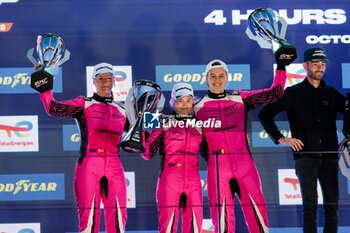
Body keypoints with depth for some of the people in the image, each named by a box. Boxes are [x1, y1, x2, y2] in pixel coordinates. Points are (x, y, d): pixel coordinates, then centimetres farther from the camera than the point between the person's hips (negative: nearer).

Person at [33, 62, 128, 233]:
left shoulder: (121, 110, 16)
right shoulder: (84, 104, 6)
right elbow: (53, 108, -8)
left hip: (114, 168, 3)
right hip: (88, 167, -3)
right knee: (88, 219, -6)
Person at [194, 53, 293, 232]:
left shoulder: (240, 99, 11)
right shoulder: (198, 106, 10)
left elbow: (275, 93, 10)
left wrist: (281, 66, 4)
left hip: (244, 164, 1)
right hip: (217, 167, -1)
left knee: (257, 211, -3)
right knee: (221, 216, -5)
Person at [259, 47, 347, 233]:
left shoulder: (331, 93, 13)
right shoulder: (293, 93, 4)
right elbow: (265, 114, 4)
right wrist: (280, 139, -2)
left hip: (329, 156, 3)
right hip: (305, 155, -3)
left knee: (332, 205, 2)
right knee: (310, 204, -7)